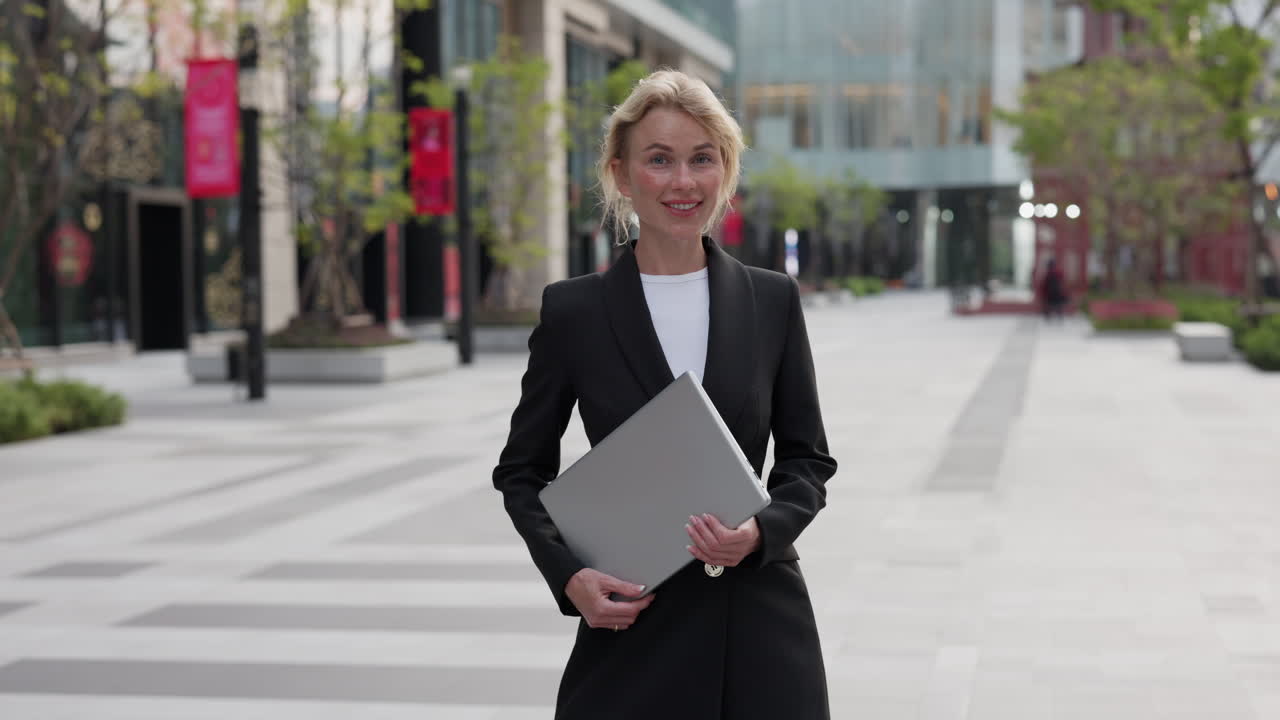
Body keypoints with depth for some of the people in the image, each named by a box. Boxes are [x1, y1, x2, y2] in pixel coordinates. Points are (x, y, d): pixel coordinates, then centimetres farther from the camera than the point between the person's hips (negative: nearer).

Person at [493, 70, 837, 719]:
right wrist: (568, 575, -9)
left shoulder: (773, 301, 3)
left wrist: (761, 531, -11)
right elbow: (522, 469, 6)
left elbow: (807, 459, 8)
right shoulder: (572, 311, -1)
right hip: (632, 630, -1)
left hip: (760, 627, 1)